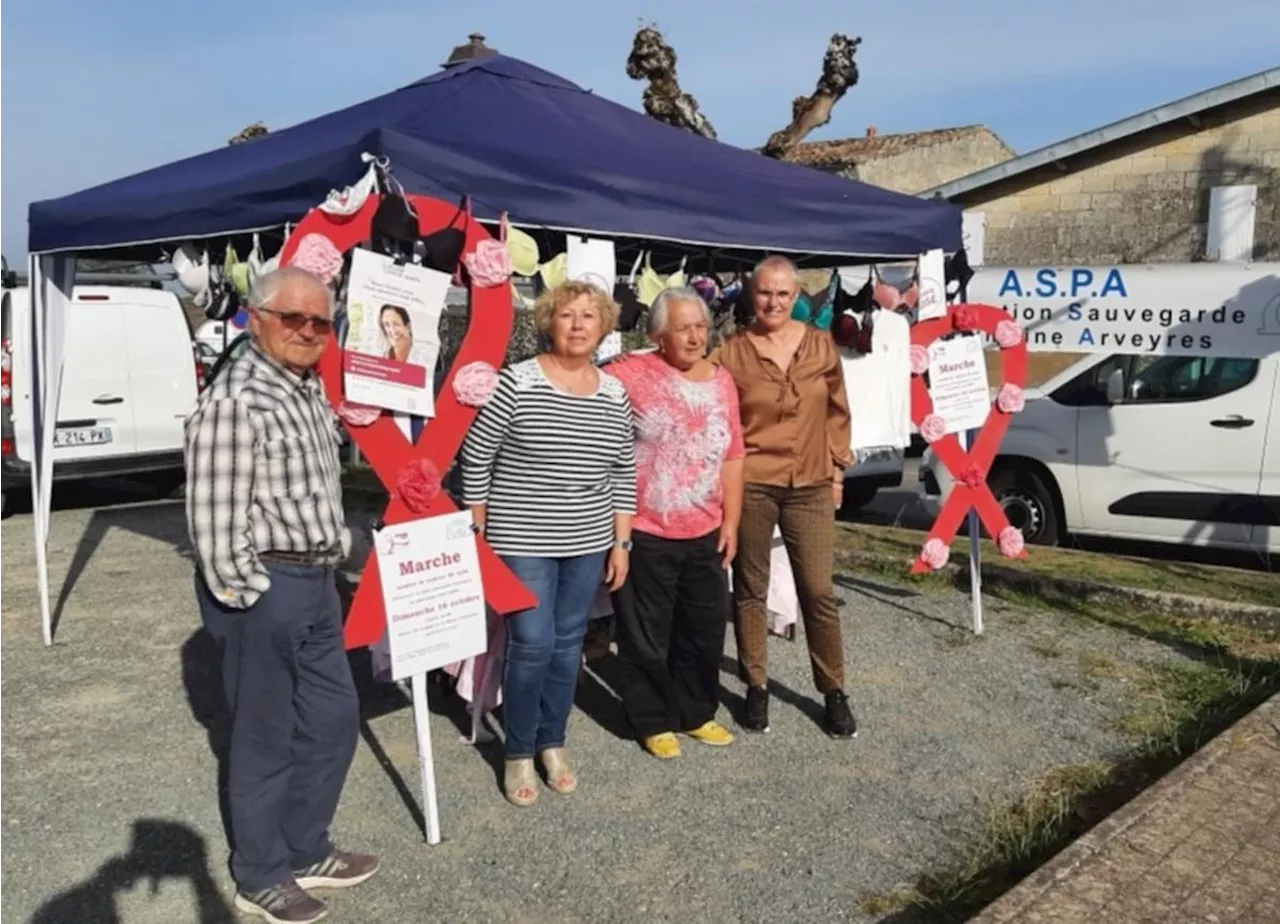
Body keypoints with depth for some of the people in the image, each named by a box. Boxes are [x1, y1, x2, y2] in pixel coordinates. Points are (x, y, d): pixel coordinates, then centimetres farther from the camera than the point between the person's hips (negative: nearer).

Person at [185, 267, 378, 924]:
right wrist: (243, 596, -17)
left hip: (316, 581, 9)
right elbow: (213, 517, -21)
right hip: (263, 588, -9)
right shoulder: (234, 400, -18)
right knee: (266, 737, 6)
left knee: (334, 718, 18)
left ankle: (304, 851, 36)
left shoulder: (310, 391, 11)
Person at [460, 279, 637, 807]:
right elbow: (475, 458, -6)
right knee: (532, 645, -3)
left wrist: (621, 543, 7)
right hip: (523, 541, -4)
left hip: (588, 544, 4)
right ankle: (518, 753, 17)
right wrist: (478, 533, -4)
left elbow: (623, 474, 9)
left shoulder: (615, 395, 3)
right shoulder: (516, 383, -10)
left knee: (568, 645, 13)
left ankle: (553, 742, 31)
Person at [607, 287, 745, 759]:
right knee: (646, 636, 8)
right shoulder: (632, 373, -11)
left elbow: (732, 456, 10)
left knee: (705, 629, 16)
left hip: (705, 535, 5)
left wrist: (731, 520, 8)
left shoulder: (721, 380, 6)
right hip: (645, 534, -5)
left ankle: (696, 712, 35)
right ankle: (654, 721, 26)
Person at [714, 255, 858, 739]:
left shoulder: (821, 345, 5)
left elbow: (837, 411, 12)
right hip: (749, 485, -1)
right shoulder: (731, 351, -3)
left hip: (810, 486, 2)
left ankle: (833, 690, 21)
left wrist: (837, 468, 11)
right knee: (751, 589, 10)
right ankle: (756, 686, 26)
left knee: (818, 590, 6)